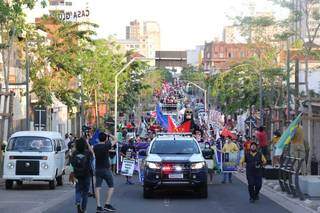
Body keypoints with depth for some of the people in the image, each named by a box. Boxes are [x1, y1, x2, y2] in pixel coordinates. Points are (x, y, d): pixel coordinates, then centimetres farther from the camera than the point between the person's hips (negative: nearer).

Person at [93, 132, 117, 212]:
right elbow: (115, 140, -2)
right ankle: (107, 204, -2)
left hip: (97, 169, 4)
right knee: (111, 186, 8)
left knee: (97, 187, 3)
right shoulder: (106, 146, -13)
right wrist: (110, 135, 11)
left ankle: (98, 206, -3)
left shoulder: (95, 147, 1)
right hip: (106, 169, -4)